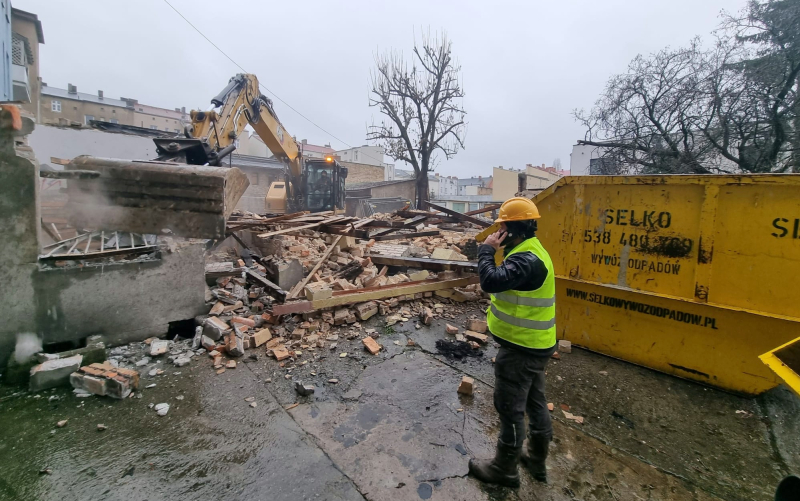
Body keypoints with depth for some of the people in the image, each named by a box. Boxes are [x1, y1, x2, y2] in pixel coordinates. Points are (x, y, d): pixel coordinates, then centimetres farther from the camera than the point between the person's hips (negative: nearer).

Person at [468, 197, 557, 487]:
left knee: (510, 407, 6)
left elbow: (491, 281, -36)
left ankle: (504, 469, 25)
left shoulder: (527, 259, -26)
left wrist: (487, 249, -24)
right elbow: (505, 281, 12)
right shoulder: (531, 251, 9)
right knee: (535, 402, 23)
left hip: (521, 347, -11)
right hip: (534, 343, 11)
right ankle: (536, 458, 43)